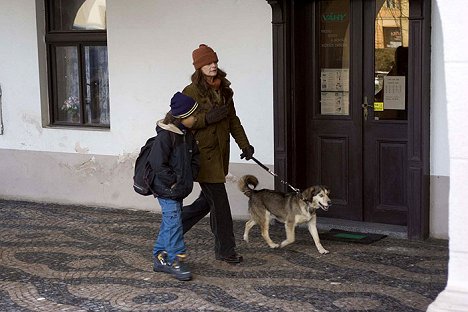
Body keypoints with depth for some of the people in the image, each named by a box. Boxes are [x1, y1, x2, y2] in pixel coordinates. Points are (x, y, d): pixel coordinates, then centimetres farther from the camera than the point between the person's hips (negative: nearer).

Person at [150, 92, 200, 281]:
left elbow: (195, 157, 19)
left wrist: (190, 177, 6)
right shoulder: (165, 136, -19)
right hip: (167, 190, -9)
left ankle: (160, 258, 25)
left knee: (169, 223, 15)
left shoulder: (187, 135, 8)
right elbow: (157, 163, -22)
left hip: (180, 189, 9)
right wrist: (173, 182, -18)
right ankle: (176, 261, 0)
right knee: (174, 223, -7)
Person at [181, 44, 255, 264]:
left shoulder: (224, 90, 12)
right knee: (219, 202, -4)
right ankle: (225, 250, 7)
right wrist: (206, 118, -22)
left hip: (220, 154, 8)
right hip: (203, 154, -8)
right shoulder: (191, 92, -10)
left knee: (208, 200, 16)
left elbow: (233, 119, 17)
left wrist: (244, 144, 10)